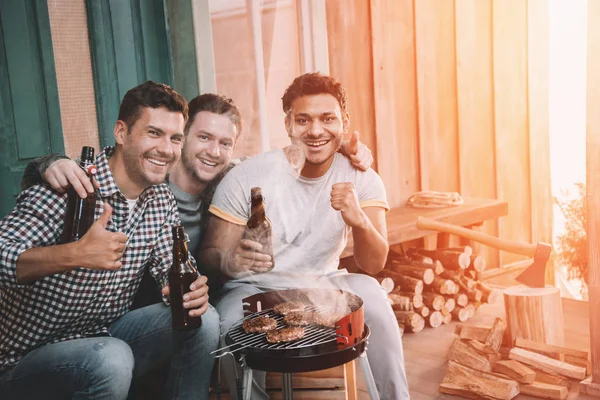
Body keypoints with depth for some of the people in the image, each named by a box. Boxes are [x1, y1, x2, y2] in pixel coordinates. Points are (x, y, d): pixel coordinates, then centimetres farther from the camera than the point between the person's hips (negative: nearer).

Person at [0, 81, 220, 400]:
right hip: (29, 355, -6)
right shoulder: (67, 191, -23)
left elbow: (170, 269, 3)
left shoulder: (162, 200, 0)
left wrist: (190, 289, -20)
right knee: (111, 358, -35)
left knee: (204, 318, -12)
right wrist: (74, 254, -47)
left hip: (108, 335, 6)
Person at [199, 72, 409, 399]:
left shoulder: (361, 180, -8)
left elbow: (373, 264, -14)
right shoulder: (246, 178, -17)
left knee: (369, 292, -26)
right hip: (254, 290, -1)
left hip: (321, 287, 2)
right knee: (234, 326, -32)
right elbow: (209, 253, -14)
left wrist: (359, 220, -36)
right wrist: (231, 260, -39)